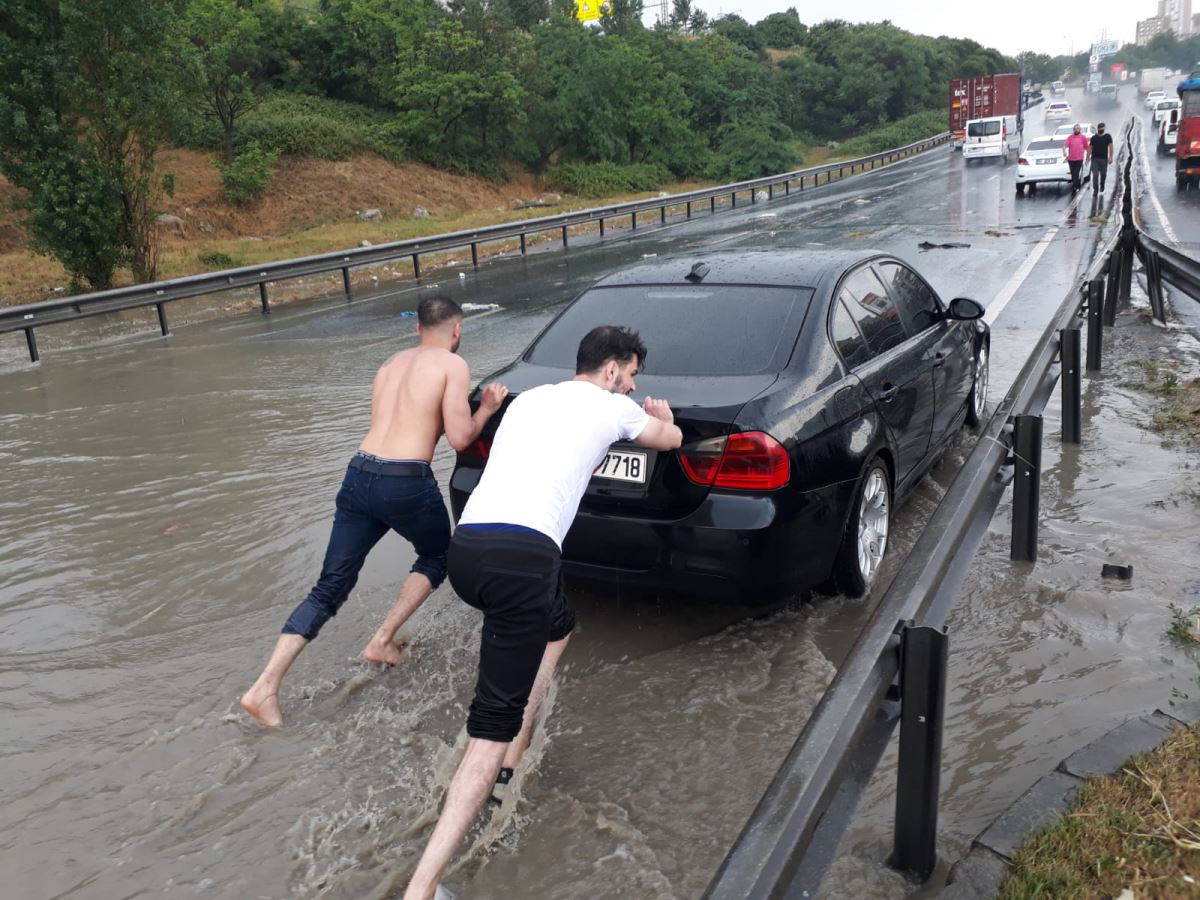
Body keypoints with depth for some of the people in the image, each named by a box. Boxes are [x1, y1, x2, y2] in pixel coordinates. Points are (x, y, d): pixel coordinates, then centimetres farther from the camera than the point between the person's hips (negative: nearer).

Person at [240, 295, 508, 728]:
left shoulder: (391, 364, 22)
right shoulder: (453, 364, 1)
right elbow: (460, 437, -5)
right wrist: (486, 409, 13)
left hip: (358, 476, 6)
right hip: (406, 484, -5)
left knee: (329, 589, 10)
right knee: (436, 558, 26)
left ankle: (265, 687, 2)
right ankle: (382, 641, 19)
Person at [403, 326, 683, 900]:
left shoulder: (529, 399, 28)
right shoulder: (612, 407, 13)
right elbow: (672, 439, 33)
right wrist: (661, 415, 56)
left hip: (465, 546, 8)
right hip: (521, 555, -7)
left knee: (557, 625, 33)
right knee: (497, 718, -7)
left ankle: (511, 763, 32)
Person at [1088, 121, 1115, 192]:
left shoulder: (1108, 137, 3)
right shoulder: (1094, 137, 5)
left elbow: (1110, 147, -2)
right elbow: (1090, 147, 7)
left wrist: (1111, 157, -11)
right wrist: (1088, 157, -2)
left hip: (1104, 159, 1)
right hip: (1094, 158, -1)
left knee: (1103, 175, 10)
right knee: (1095, 175, -8)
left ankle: (1102, 188, 28)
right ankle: (1095, 189, -4)